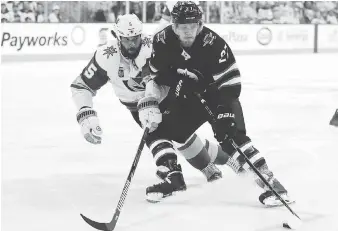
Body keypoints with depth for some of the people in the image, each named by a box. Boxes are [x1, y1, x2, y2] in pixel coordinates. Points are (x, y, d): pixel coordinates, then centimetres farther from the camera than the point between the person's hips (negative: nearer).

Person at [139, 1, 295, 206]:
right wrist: (149, 104, -12)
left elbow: (230, 82, -26)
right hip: (185, 98, 5)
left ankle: (270, 183, -25)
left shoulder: (214, 44, -28)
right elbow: (157, 77, -1)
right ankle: (171, 178, 14)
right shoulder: (162, 42, -15)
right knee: (159, 131, -5)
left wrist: (226, 112, -33)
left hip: (216, 96, -5)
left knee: (231, 137, -23)